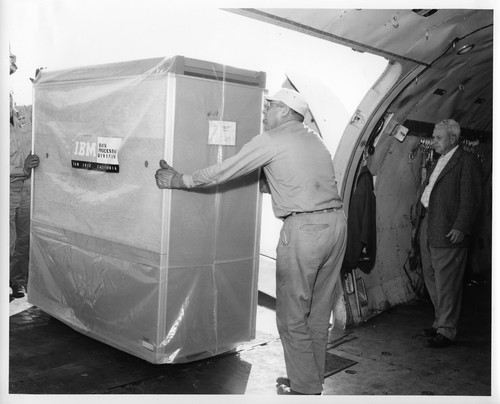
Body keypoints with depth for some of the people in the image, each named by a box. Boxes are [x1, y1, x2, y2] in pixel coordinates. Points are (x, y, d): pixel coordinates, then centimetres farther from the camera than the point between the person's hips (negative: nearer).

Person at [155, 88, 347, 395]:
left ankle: (305, 388, 11)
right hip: (336, 220, 8)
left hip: (304, 227, -8)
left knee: (293, 315, 4)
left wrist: (179, 181, 12)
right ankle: (314, 380, 26)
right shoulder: (315, 140, 20)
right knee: (319, 310, 16)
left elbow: (222, 172, 1)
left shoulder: (270, 140, -1)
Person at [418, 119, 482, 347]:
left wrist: (460, 228, -19)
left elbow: (470, 199, -13)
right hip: (428, 229, 9)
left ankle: (447, 331, 5)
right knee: (431, 279, 15)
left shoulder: (467, 161, -7)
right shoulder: (439, 162, 19)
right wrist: (424, 223, 14)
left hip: (449, 232, -9)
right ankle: (440, 322, 28)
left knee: (446, 283, -4)